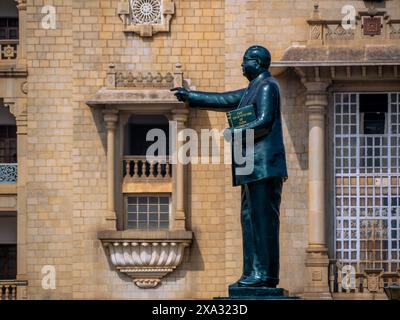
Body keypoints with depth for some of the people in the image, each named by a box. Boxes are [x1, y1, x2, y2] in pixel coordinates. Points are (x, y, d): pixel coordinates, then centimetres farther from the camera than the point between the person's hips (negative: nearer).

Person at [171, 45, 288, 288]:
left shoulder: (267, 86, -8)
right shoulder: (254, 89, 23)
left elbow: (263, 122, -17)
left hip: (264, 165, -11)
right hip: (255, 167, 11)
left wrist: (235, 133, -8)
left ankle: (265, 274, -14)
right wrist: (191, 97, 29)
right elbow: (223, 101, 29)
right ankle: (254, 273, 9)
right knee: (250, 219, 9)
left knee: (263, 219, -12)